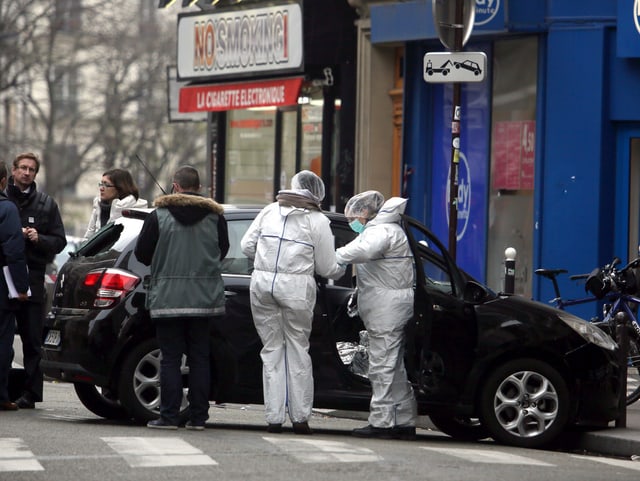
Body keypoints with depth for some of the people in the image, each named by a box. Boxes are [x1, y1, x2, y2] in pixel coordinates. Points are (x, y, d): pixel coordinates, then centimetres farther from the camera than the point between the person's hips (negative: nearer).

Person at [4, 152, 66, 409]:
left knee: (32, 339, -1)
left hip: (33, 276, 0)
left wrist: (39, 238, -9)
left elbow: (59, 241, 10)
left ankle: (30, 393, 0)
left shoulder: (46, 203, 12)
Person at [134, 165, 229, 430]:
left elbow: (142, 254, 1)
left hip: (168, 297, -2)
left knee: (170, 358, 1)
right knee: (199, 358, 8)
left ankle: (169, 416, -1)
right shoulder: (215, 216, 2)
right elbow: (223, 251, 14)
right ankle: (198, 416, 7)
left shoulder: (159, 216, -5)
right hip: (205, 298, 2)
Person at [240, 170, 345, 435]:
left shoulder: (269, 211, 10)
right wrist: (343, 267, 25)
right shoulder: (318, 221, 1)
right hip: (296, 286, -3)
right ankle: (299, 416, 6)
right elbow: (327, 268, 3)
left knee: (272, 348, 8)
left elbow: (247, 246, 10)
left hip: (262, 282, 3)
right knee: (297, 348, 7)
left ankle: (274, 417, 6)